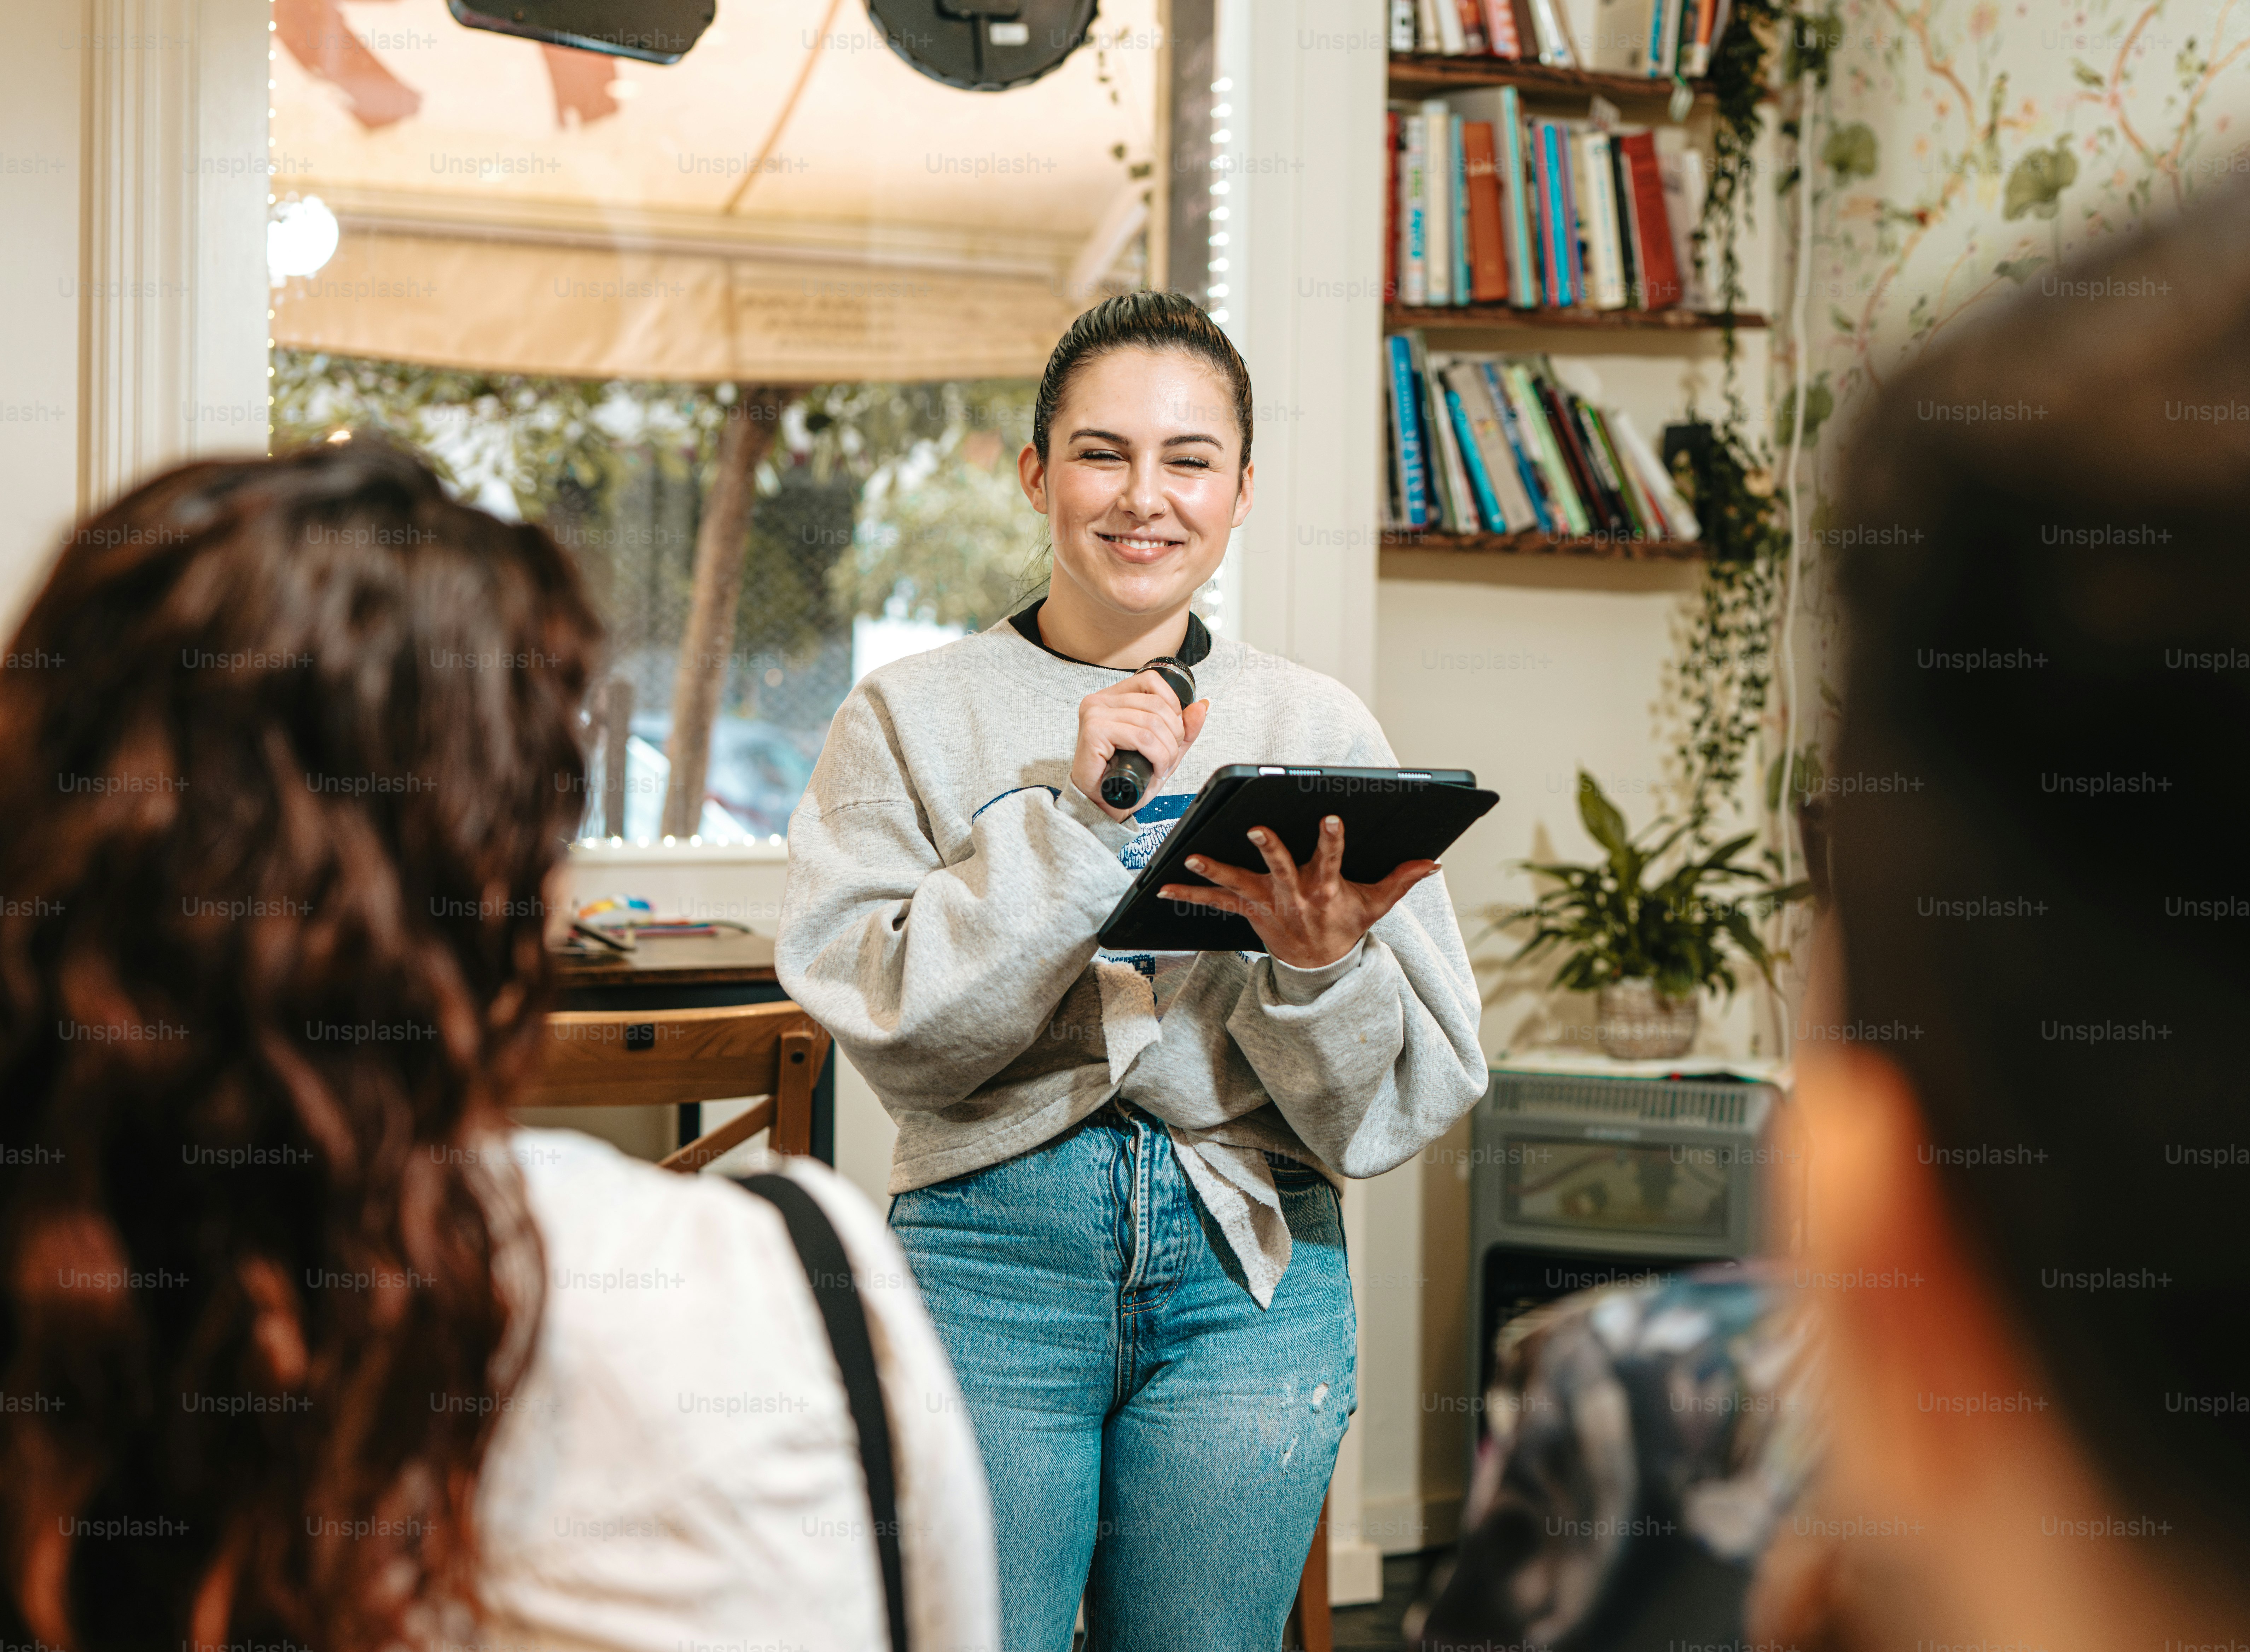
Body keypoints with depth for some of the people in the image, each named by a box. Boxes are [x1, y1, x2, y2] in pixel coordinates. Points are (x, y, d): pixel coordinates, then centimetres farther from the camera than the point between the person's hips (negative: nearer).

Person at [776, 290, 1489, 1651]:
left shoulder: (1322, 727, 6)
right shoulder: (914, 715, 3)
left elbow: (1418, 1095, 3)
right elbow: (887, 1024, -9)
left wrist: (1324, 967, -17)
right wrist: (1074, 817, -15)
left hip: (1252, 1263, 2)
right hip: (989, 1249, -1)